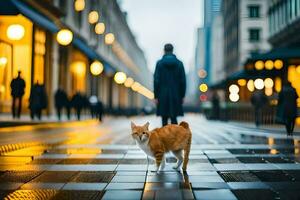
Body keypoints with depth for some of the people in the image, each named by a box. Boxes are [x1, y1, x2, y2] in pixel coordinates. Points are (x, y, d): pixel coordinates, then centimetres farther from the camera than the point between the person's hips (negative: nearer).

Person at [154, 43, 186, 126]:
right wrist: (182, 96, 8)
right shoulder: (179, 63, 1)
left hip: (163, 95, -1)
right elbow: (183, 81, 1)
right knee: (174, 119, 5)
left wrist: (156, 96, -1)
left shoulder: (159, 63, -3)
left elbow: (156, 81, -6)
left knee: (164, 119, 7)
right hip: (175, 95, 1)